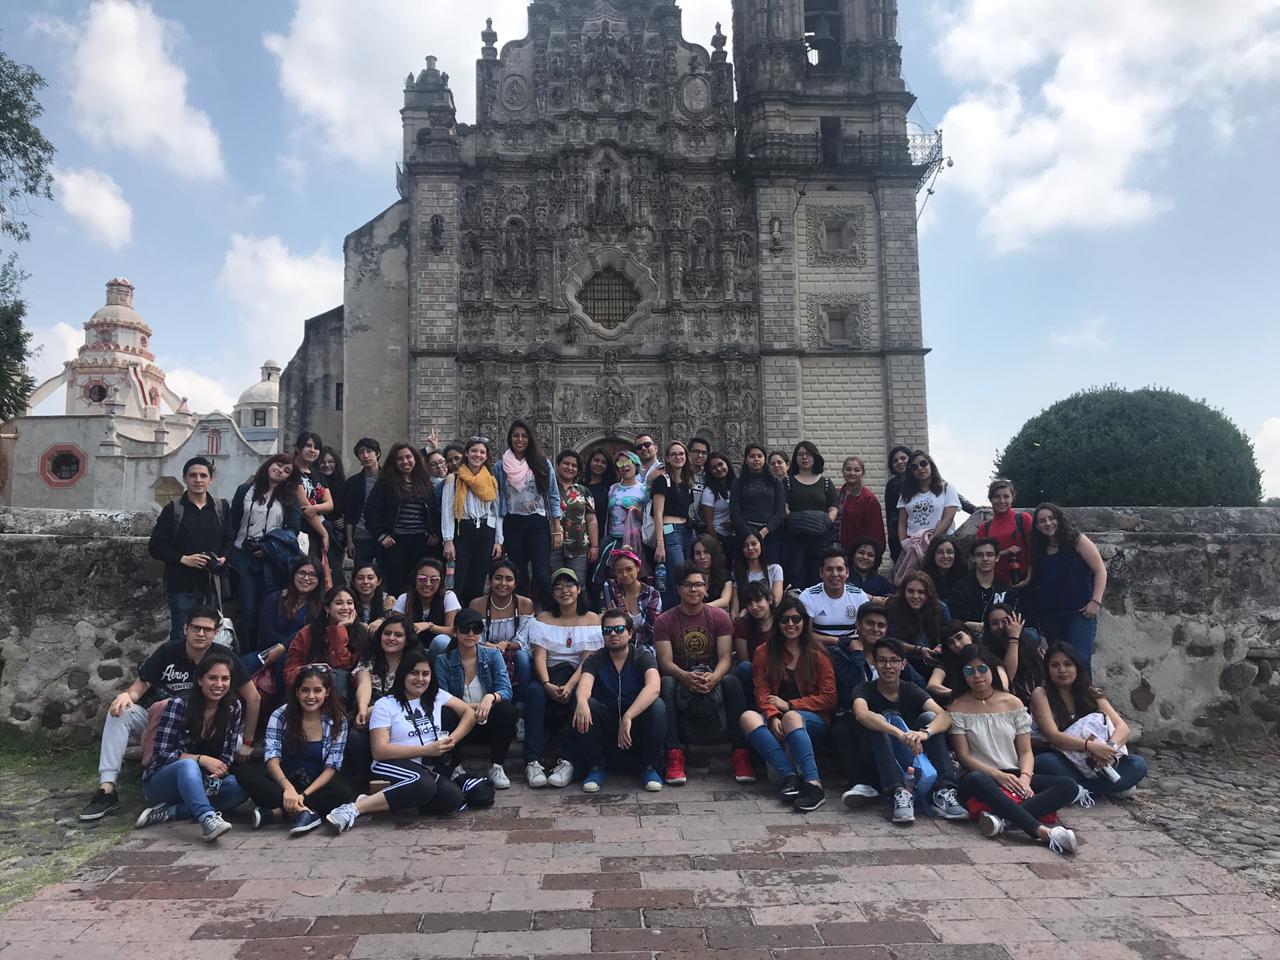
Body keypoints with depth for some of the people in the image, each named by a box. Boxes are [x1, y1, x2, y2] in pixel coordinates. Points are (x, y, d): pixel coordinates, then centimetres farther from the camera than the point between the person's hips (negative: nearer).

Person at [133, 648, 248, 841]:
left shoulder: (234, 708, -4)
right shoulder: (178, 705, -14)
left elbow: (228, 755, -4)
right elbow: (162, 754, -14)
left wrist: (215, 775, -25)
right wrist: (202, 760, -24)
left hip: (203, 782, 4)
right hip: (162, 780, -3)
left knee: (239, 787, -27)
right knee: (188, 765, -37)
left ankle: (168, 811, -26)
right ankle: (208, 818, -56)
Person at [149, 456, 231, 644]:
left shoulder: (221, 507, 9)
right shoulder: (173, 509, 0)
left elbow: (228, 541, 16)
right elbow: (155, 547, 0)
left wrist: (223, 558, -5)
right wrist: (183, 559, -13)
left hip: (212, 584, 3)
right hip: (182, 586, -3)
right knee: (180, 638, -1)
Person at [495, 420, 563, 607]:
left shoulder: (543, 464, 5)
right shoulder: (500, 467, 8)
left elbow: (554, 498, 5)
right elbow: (496, 501, 9)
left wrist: (557, 530, -2)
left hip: (538, 523, -1)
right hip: (512, 524, 1)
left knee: (542, 575, -11)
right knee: (518, 576, 5)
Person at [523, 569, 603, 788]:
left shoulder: (592, 619, 7)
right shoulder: (544, 618, 12)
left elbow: (588, 660, -5)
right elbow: (539, 656, -2)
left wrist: (569, 686, -23)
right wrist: (547, 685, -22)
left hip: (579, 676, -1)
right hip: (550, 675, 1)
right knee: (534, 690, -32)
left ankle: (568, 761, -35)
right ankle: (533, 761, -35)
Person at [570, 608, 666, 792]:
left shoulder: (643, 656, -7)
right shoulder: (595, 660, -1)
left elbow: (654, 686, -27)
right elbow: (584, 684, -22)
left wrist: (627, 717, -42)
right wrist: (582, 701, -48)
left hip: (637, 724, -1)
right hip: (605, 727, 1)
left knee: (657, 706, -30)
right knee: (585, 705, -26)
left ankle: (649, 767, -10)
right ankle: (596, 767, -10)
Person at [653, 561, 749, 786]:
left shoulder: (720, 617, 2)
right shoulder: (664, 621, 0)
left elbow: (725, 658, -6)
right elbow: (666, 661, -9)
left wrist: (714, 677, -30)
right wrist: (686, 677, -32)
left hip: (712, 679, 0)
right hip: (680, 679, 0)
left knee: (732, 682, -32)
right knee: (665, 683, -33)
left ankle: (741, 753, -29)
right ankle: (674, 755, -35)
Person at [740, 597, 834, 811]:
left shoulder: (817, 654, 8)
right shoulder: (764, 652, 12)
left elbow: (829, 698, 1)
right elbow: (761, 691, 3)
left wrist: (789, 705, -8)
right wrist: (773, 716, -18)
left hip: (813, 720, -2)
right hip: (775, 718, 2)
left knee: (792, 718, -37)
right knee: (748, 717, -30)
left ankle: (814, 783, -47)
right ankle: (790, 775, -40)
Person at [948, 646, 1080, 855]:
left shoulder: (1013, 703, 12)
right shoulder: (958, 708, 3)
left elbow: (1026, 751, 8)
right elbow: (963, 756, -4)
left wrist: (1025, 777, -13)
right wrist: (998, 775, -19)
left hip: (1014, 777, 4)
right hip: (982, 776, -4)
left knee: (1068, 786, -21)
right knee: (976, 780, -40)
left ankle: (1002, 817, -38)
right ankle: (1041, 831, -46)